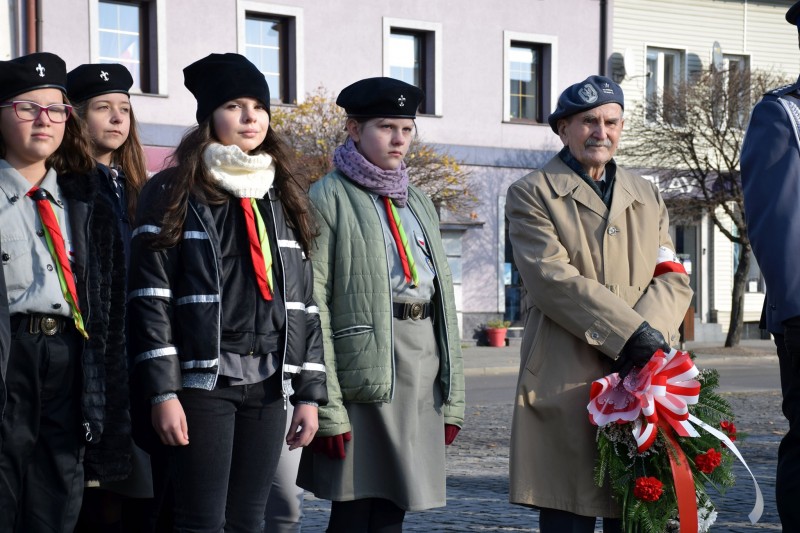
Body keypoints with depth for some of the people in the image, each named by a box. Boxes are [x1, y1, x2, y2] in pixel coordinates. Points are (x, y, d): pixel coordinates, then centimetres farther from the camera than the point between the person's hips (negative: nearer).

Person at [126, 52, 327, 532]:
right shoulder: (173, 192, 0)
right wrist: (162, 391, -14)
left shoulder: (285, 197, 16)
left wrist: (310, 392, 9)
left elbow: (305, 302, 15)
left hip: (269, 382, 5)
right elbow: (150, 298, -6)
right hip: (203, 378, -5)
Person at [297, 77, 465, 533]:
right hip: (364, 370, -6)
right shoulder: (329, 200, -3)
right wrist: (326, 406, -18)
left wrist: (452, 396, 12)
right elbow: (313, 304, -10)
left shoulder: (418, 202, 19)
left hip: (424, 364, 6)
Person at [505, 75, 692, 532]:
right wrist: (632, 334, -17)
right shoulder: (531, 195, 4)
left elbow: (673, 279, 10)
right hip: (566, 386, -5)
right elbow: (554, 280, -10)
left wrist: (650, 332, -12)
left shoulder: (648, 197, 21)